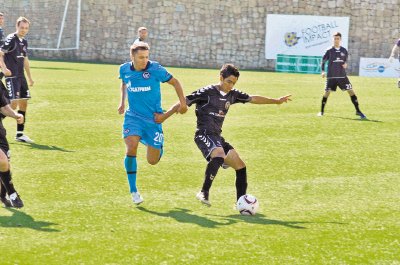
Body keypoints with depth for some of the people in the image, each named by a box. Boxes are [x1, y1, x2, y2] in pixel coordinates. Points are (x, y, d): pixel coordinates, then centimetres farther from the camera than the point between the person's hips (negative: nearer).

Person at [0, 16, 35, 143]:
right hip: (12, 77, -8)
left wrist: (30, 77, 28)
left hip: (21, 77, 8)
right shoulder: (11, 39, -10)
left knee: (23, 103, 8)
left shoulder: (24, 42, 14)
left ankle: (20, 134, 14)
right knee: (13, 104, -16)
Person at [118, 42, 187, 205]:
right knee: (131, 147, -26)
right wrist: (122, 102, 11)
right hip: (133, 116, 1)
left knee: (153, 161, 2)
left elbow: (174, 82, -2)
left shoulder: (155, 69, -15)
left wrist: (183, 103, -8)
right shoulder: (124, 69, -3)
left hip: (153, 118, -1)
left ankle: (158, 145, 41)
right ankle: (133, 190, -13)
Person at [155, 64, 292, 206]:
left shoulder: (232, 94, 12)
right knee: (219, 155, -36)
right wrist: (164, 116, -9)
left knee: (240, 166, 3)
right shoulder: (207, 92, -9)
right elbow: (184, 102, -7)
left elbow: (253, 99, 24)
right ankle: (204, 192, -33)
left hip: (217, 136, 8)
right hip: (204, 134, -8)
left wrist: (277, 101, 28)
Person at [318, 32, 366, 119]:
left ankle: (358, 111, 2)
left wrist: (345, 64, -5)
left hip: (342, 76, 2)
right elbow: (323, 61, 3)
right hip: (331, 76, -2)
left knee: (351, 91, -4)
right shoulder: (329, 50, -3)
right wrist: (323, 71, -9)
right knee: (327, 92, -3)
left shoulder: (344, 51, 5)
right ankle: (322, 111, 14)